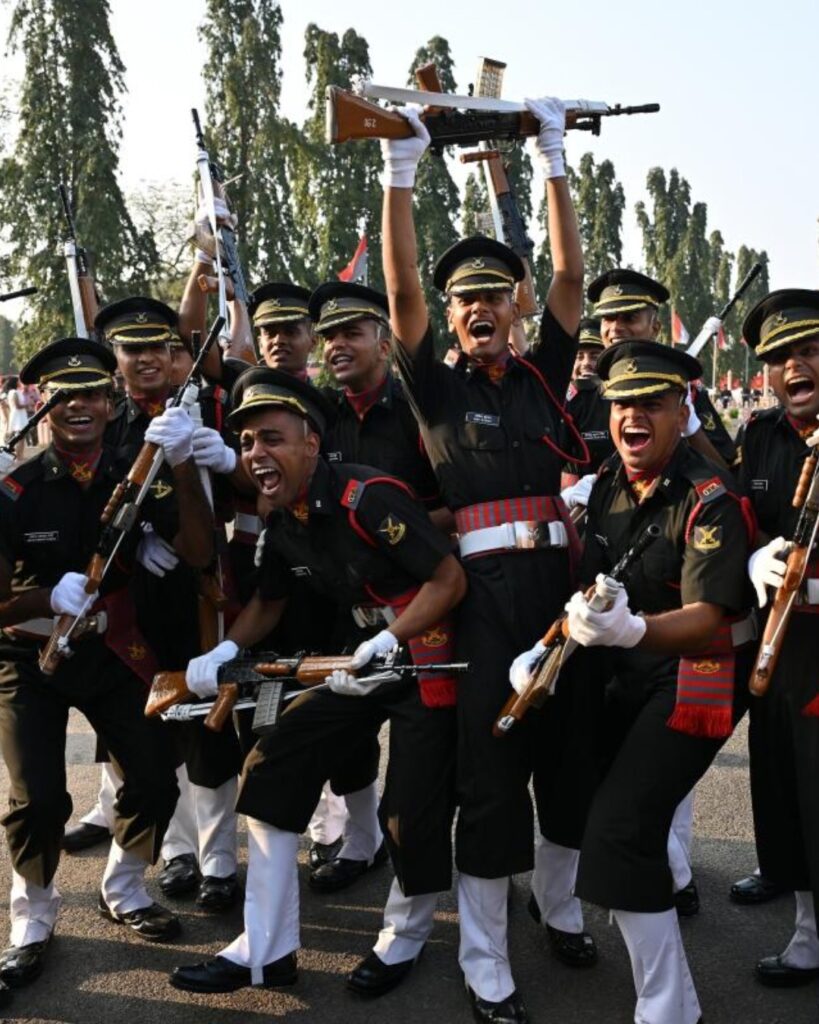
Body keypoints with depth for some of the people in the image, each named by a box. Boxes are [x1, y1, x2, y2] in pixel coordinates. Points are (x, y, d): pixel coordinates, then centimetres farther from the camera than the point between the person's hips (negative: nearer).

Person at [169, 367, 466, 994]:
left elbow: (450, 579, -23)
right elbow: (268, 603, 16)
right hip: (363, 653, 8)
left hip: (424, 655, -8)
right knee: (271, 770, 0)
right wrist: (225, 652, -2)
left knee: (411, 811, -9)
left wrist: (390, 641, -32)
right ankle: (267, 951, 11)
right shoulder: (283, 525, 2)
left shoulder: (369, 497, -23)